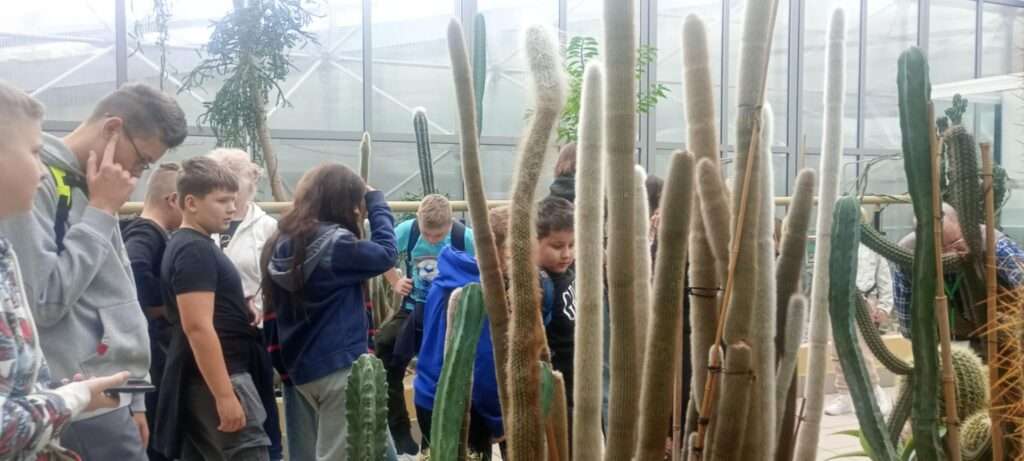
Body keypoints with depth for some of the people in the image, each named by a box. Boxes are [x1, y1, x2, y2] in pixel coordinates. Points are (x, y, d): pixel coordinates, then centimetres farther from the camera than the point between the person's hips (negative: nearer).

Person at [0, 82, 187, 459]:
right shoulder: (34, 182, -12)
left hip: (109, 400, 8)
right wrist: (100, 212, -13)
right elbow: (43, 301, -21)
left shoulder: (90, 190, 14)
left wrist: (133, 397, 17)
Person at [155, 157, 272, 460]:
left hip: (200, 380, 10)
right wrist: (225, 395, -25)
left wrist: (243, 311, 14)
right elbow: (198, 327, -23)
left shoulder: (186, 246, 15)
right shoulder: (196, 251, -16)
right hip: (217, 378, -10)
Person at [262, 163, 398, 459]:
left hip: (302, 367, 8)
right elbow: (386, 253, -6)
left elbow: (274, 308, 13)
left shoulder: (282, 243, 6)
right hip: (340, 365, -8)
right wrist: (375, 200, 3)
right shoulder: (335, 243, -17)